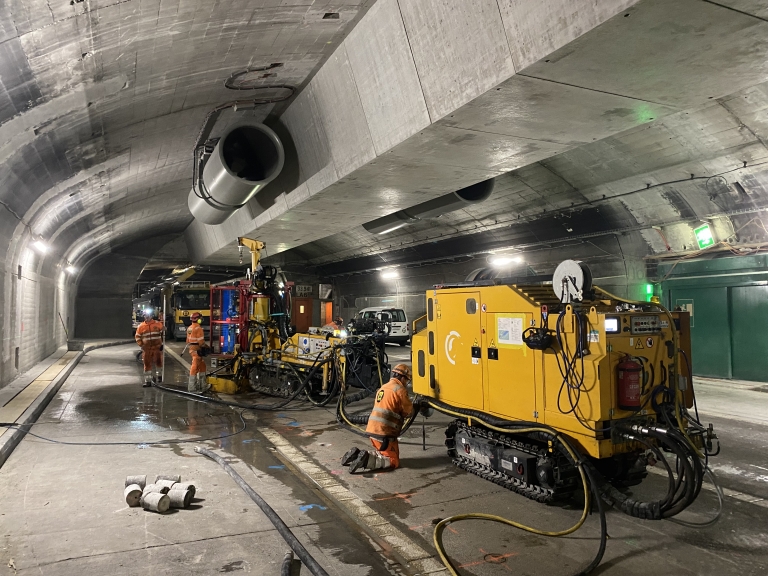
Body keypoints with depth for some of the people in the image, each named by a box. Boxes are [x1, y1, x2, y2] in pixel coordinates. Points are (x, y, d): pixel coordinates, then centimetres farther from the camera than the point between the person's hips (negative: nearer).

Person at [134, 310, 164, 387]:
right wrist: (141, 345, -1)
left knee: (158, 362, 4)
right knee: (147, 364, 4)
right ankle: (148, 381, 10)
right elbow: (138, 337, 9)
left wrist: (162, 344, 4)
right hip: (146, 348, 1)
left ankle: (159, 375, 29)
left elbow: (163, 333, 6)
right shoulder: (141, 326, 2)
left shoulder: (158, 324, -1)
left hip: (157, 347, -1)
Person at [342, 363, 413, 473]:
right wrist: (413, 406, 19)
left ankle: (357, 454, 6)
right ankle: (366, 461, -19)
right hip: (384, 433, -9)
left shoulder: (383, 387, 18)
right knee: (393, 461, -1)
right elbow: (408, 411, -3)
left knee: (383, 453, 24)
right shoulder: (399, 390, -9)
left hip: (373, 429, 9)